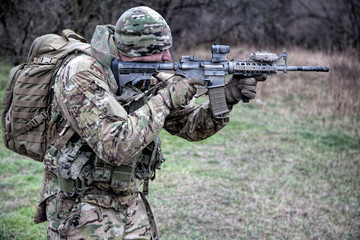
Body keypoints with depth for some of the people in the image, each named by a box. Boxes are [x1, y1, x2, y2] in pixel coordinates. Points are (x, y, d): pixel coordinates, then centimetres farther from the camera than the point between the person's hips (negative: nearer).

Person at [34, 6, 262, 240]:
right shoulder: (83, 75, -22)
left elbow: (192, 126, 6)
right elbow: (116, 147, -31)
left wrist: (226, 98, -11)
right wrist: (165, 99, -25)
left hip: (130, 202, 6)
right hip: (80, 209, -6)